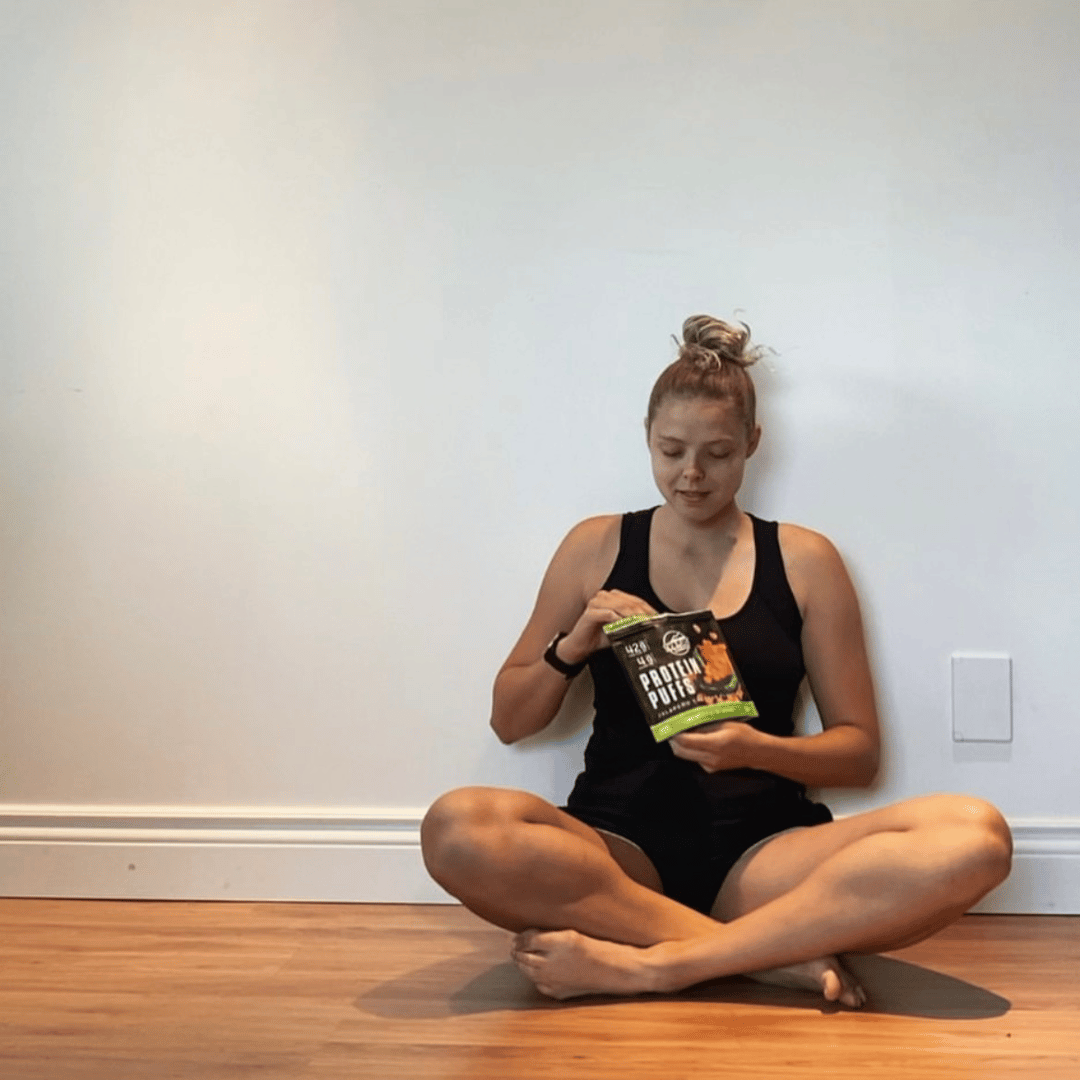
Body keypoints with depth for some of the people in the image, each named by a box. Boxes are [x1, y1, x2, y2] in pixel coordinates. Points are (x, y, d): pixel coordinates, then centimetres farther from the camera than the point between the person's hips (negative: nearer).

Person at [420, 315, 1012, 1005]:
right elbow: (509, 722, 15)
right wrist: (573, 646, -4)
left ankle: (647, 964, -29)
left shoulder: (805, 562, 10)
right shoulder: (597, 548, 11)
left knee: (976, 835, -27)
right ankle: (781, 954, -26)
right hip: (621, 841, 0)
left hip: (760, 850, 0)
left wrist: (755, 749, -11)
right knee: (457, 829, -33)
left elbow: (859, 752, 8)